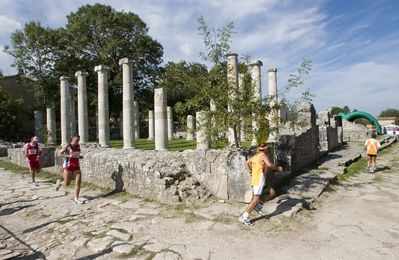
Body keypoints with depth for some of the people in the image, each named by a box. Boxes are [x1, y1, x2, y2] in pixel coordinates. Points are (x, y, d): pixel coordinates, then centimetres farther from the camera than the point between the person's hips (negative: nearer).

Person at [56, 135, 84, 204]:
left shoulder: (78, 146, 9)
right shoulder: (67, 146, -7)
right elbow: (59, 154, -9)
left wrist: (80, 157, 3)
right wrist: (68, 156, -22)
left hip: (77, 167, 5)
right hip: (68, 167, -4)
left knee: (78, 182, -7)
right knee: (67, 184, 4)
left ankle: (76, 199, 1)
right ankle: (59, 183, 40)